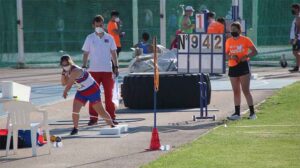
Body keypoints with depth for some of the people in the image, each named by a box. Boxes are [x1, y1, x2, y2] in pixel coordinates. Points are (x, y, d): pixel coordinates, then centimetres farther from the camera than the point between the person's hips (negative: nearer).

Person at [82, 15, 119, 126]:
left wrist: (116, 67, 3)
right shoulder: (90, 38, 4)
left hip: (107, 70, 0)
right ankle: (93, 117, 7)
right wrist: (84, 67, -1)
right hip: (94, 70, 0)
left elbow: (113, 53, 9)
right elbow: (86, 53, 6)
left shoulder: (109, 38, 6)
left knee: (109, 94, 2)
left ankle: (111, 117, 8)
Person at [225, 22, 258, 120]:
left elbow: (255, 51, -4)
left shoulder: (245, 40, -3)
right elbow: (226, 54, 15)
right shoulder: (228, 41, 10)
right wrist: (231, 57, -7)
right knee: (236, 91, 8)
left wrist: (246, 56, -19)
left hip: (243, 66, -5)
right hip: (232, 67, 5)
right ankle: (237, 113, 12)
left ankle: (252, 113, -5)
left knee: (246, 90, -8)